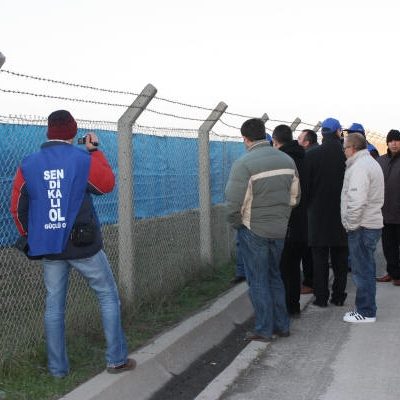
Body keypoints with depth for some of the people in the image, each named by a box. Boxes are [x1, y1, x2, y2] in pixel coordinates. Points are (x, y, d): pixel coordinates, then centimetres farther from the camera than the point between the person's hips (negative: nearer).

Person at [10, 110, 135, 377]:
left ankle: (58, 368, 16)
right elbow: (107, 184, 7)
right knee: (108, 296, 11)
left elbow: (18, 208, 5)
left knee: (54, 305, 11)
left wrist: (32, 236, 19)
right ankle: (117, 360, 13)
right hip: (84, 245, -3)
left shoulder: (28, 166, 0)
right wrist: (95, 151, 13)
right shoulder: (83, 159, -10)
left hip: (49, 247, 3)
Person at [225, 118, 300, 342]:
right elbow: (295, 197, 8)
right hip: (280, 229, 6)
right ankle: (282, 325, 25)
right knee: (275, 276, 19)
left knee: (258, 281, 5)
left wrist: (235, 223, -1)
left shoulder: (244, 164, -18)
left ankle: (264, 330, 12)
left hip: (253, 231, -6)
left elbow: (234, 203, -19)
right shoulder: (287, 160, 2)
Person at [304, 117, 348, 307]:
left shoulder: (311, 155, -8)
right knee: (340, 257, 11)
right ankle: (339, 296, 15)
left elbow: (306, 185, -5)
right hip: (342, 213, 1)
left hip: (318, 213, -1)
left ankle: (321, 297, 6)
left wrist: (309, 205, 9)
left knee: (320, 257, 5)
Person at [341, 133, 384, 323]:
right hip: (373, 223, 10)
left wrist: (351, 224, -16)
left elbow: (357, 200, -27)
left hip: (361, 227, -10)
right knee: (367, 268, 17)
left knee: (362, 270, -2)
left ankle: (366, 312, 5)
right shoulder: (372, 163, 16)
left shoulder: (359, 167, -17)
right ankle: (367, 308, 26)